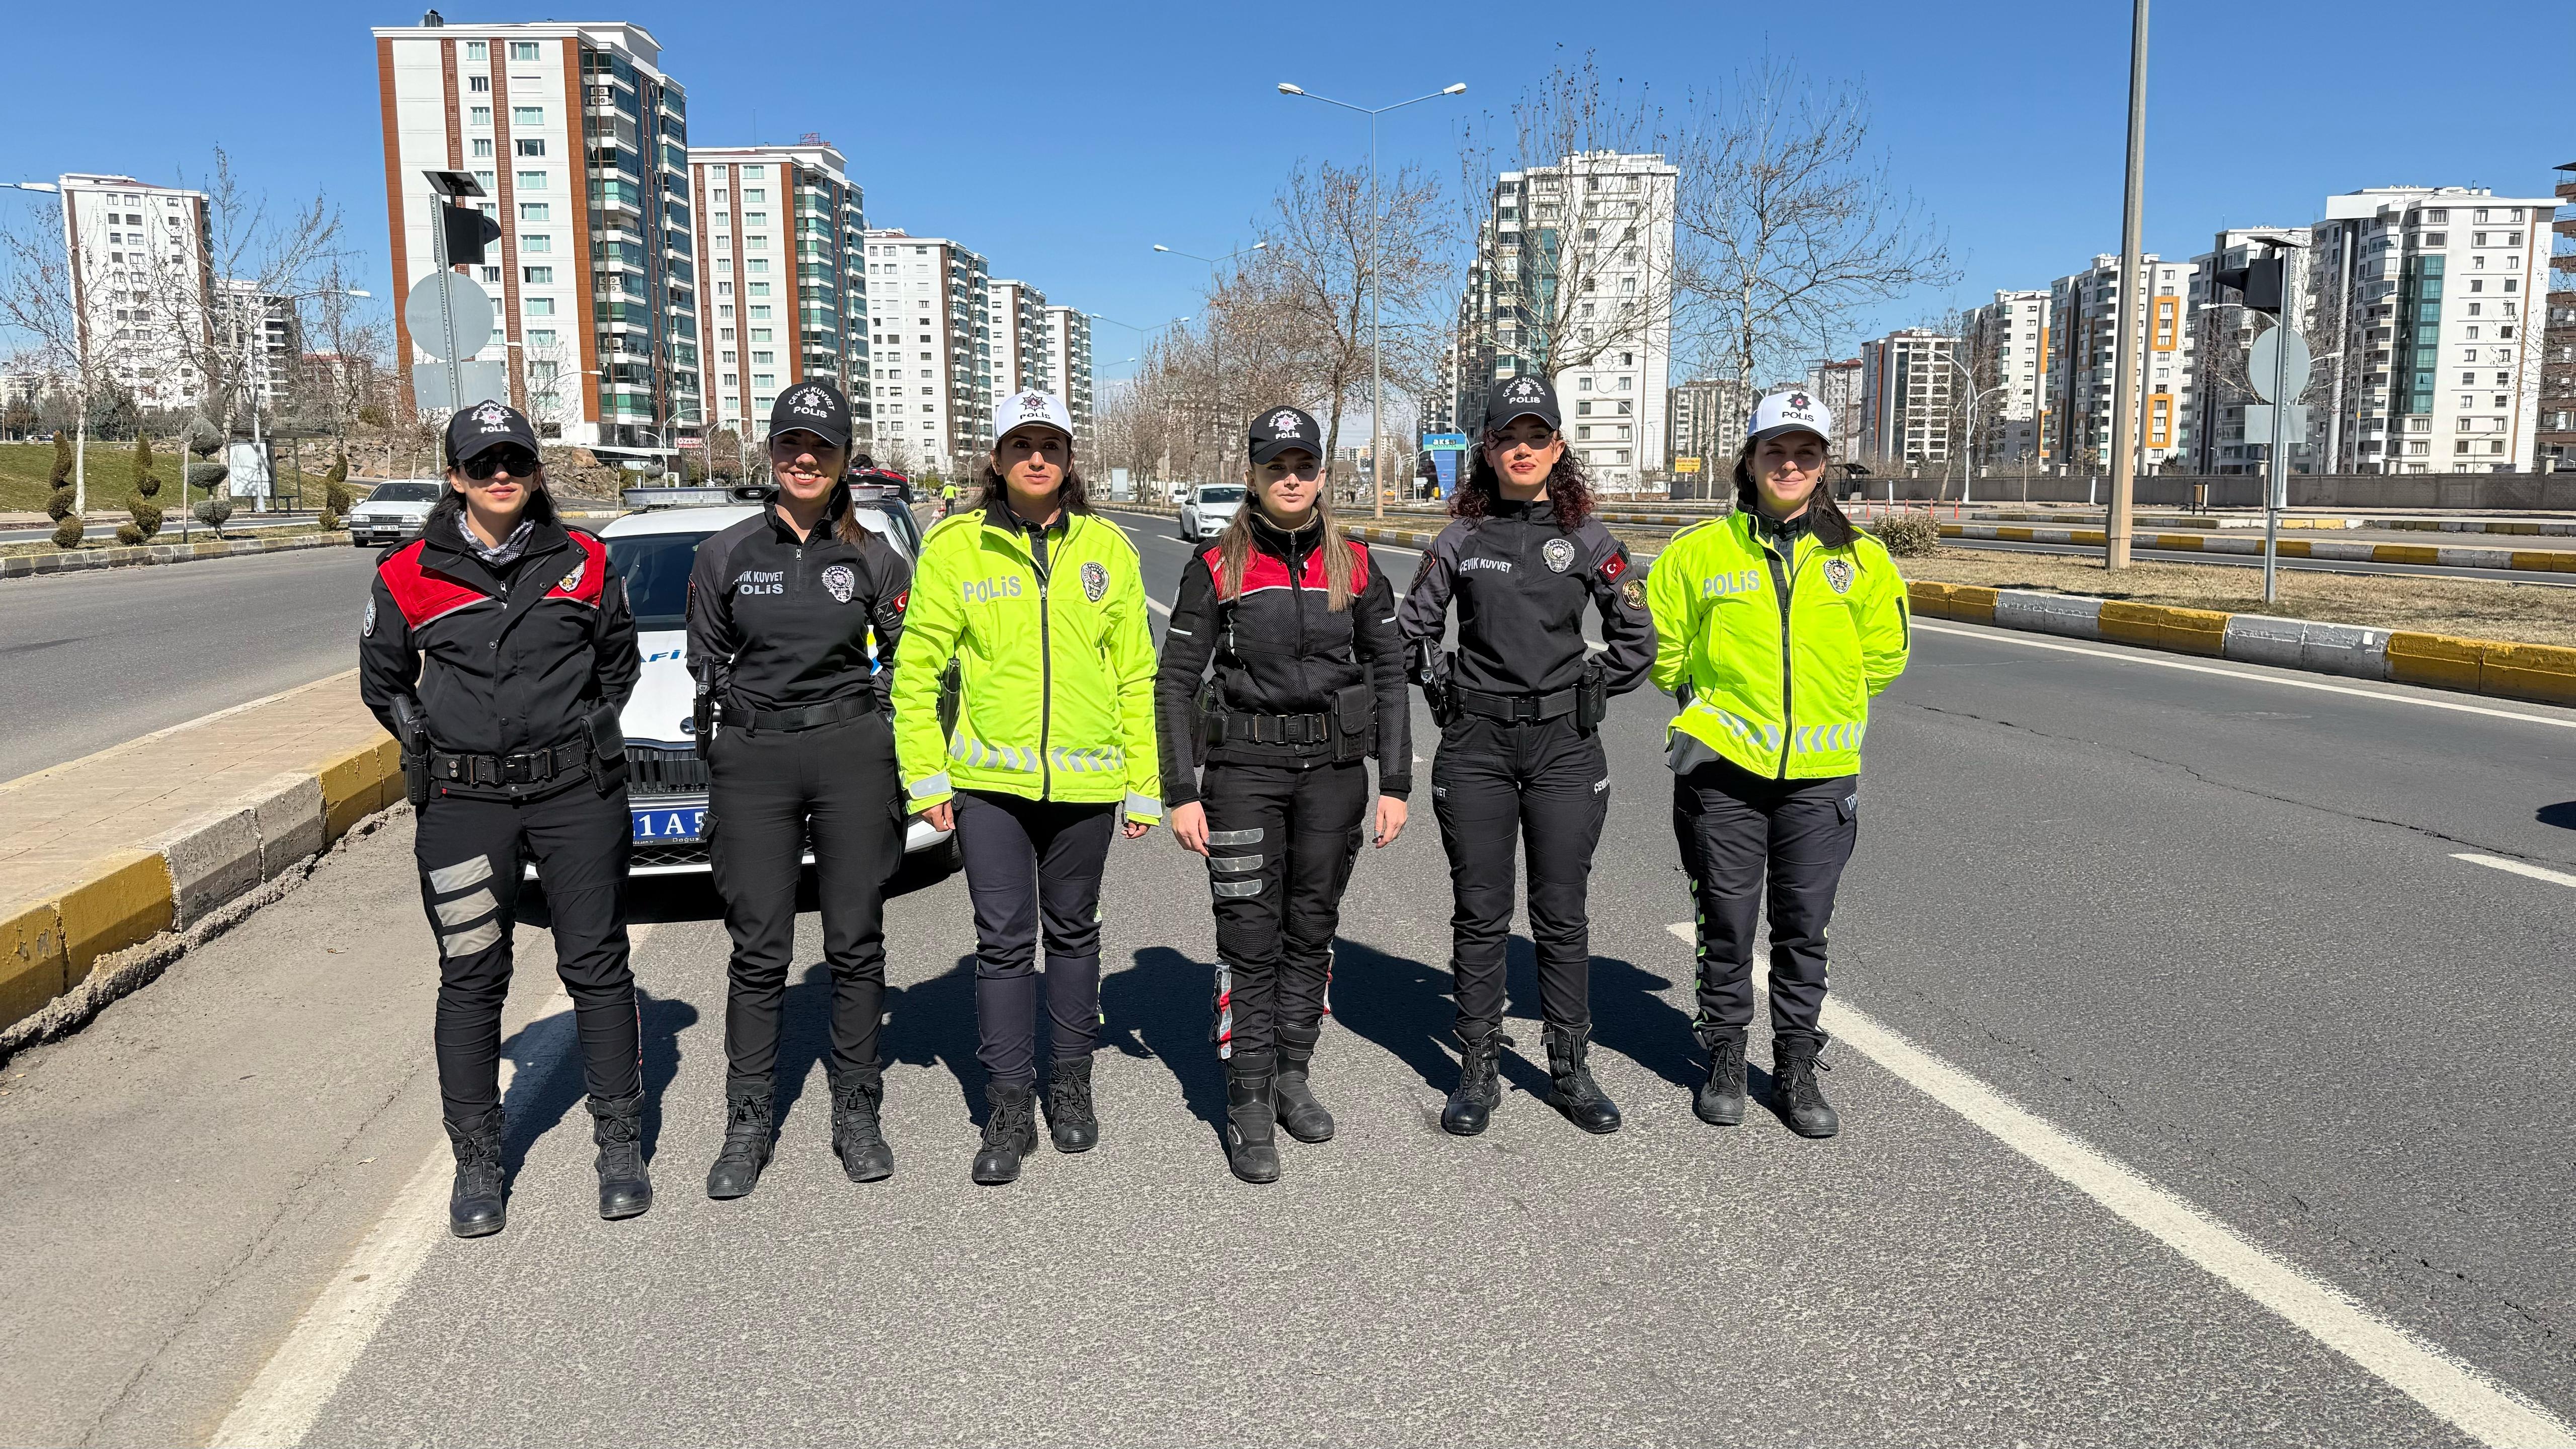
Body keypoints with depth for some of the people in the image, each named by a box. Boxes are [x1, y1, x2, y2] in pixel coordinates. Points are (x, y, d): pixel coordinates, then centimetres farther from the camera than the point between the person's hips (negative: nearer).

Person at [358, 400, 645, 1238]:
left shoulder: (583, 563, 3)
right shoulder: (410, 577, 1)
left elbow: (618, 662, 18)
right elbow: (381, 680, 14)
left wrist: (589, 734, 10)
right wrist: (433, 746, 6)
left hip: (577, 791, 0)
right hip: (463, 800, 0)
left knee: (597, 965, 5)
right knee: (471, 979, 6)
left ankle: (621, 1145, 17)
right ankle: (476, 1161, 19)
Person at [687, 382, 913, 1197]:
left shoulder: (872, 558, 4)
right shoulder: (726, 556, 4)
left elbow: (906, 659, 12)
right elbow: (706, 664, 11)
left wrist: (868, 713, 2)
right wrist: (725, 749, 7)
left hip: (853, 757, 0)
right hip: (750, 763, 0)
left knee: (856, 945, 5)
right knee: (759, 952, 3)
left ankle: (857, 1116, 18)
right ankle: (748, 1127, 14)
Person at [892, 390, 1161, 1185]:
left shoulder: (1106, 547, 3)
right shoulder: (955, 545, -1)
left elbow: (1135, 673, 6)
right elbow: (918, 667, 1)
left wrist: (1143, 784, 4)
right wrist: (926, 776, -4)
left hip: (1085, 779, 1)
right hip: (989, 777, -1)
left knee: (1073, 932, 14)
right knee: (1003, 941, 2)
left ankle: (1070, 1085, 29)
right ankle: (1009, 1108, 13)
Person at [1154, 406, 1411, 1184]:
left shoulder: (1353, 564, 3)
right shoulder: (1217, 566, -4)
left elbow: (1389, 673, 6)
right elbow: (1175, 681, -3)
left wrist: (1396, 784, 2)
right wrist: (1180, 792, -9)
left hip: (1335, 768, 3)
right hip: (1245, 769, -2)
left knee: (1312, 930, 12)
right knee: (1250, 939, -1)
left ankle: (1292, 1078, 27)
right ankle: (1248, 1106, 9)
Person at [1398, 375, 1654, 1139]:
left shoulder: (1588, 540, 3)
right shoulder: (1460, 541, 3)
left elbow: (1636, 639, 9)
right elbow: (1413, 628, 14)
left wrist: (1585, 691, 3)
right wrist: (1442, 689, 5)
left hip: (1564, 746, 0)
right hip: (1476, 746, 0)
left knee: (1562, 917, 6)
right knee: (1480, 916, 6)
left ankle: (1571, 1070, 20)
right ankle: (1478, 1071, 18)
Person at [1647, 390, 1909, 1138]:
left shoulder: (1860, 558, 3)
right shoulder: (1701, 551, 0)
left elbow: (1883, 655, 14)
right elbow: (1665, 649, 11)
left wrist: (1826, 706, 11)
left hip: (1822, 773, 1)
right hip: (1724, 767, -1)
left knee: (1804, 928, 9)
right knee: (1726, 923, 7)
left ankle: (1795, 1068, 23)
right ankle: (1724, 1058, 24)